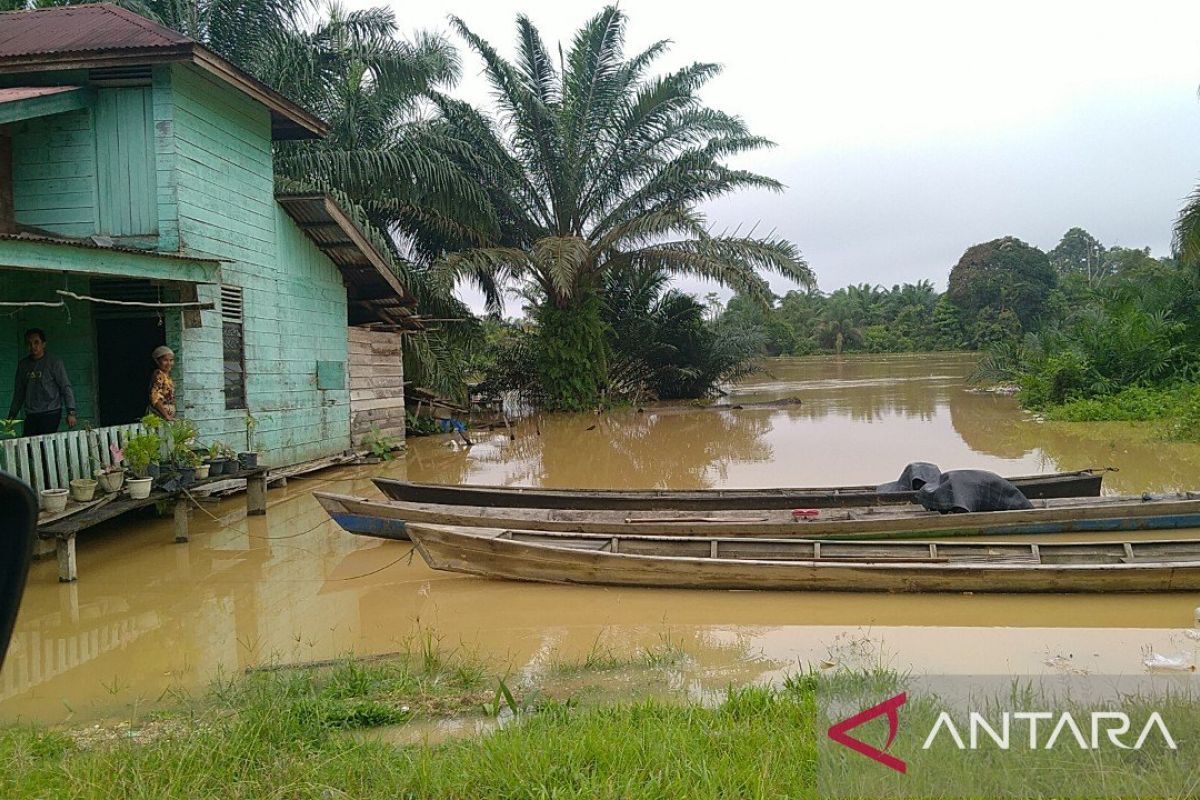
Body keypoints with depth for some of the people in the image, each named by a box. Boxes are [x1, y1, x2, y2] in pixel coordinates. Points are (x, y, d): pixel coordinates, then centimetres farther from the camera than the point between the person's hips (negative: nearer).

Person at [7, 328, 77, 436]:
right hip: (30, 415, 5)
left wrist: (71, 412, -13)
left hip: (50, 414, -5)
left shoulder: (54, 362, -1)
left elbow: (66, 387, -5)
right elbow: (19, 392, 20)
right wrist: (12, 415, 16)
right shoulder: (23, 364, 13)